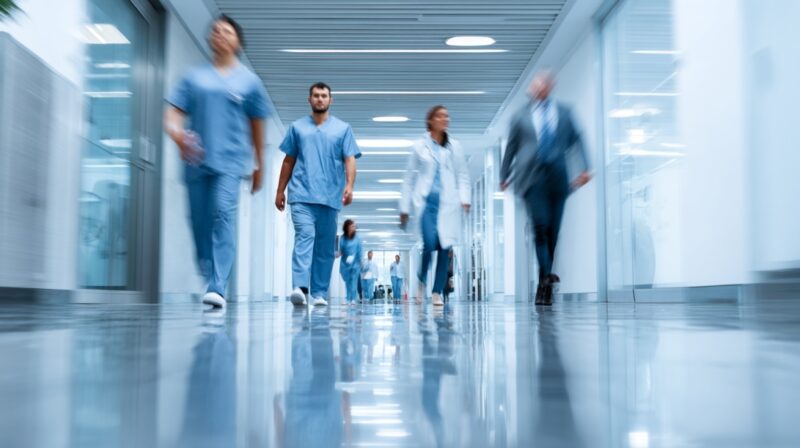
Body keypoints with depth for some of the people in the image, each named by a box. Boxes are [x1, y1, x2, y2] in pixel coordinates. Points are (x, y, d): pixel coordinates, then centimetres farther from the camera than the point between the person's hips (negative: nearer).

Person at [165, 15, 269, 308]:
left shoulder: (249, 81, 11)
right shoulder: (194, 77, 13)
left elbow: (256, 127, 15)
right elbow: (173, 113, 6)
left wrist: (259, 166, 18)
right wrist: (177, 134, -17)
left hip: (230, 161, -3)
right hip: (196, 161, 3)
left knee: (223, 215, -19)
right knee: (200, 223, 5)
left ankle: (218, 288, -24)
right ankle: (211, 281, 22)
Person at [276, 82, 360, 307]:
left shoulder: (343, 128, 10)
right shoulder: (297, 127, 13)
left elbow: (349, 159, 3)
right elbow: (289, 161, 16)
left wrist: (349, 185, -13)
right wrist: (280, 190, 13)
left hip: (330, 196, 1)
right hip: (302, 194, -1)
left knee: (326, 245, 4)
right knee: (304, 236, -17)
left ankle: (319, 293, 10)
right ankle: (300, 287, -25)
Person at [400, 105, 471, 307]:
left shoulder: (454, 147, 12)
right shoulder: (420, 146, 8)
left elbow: (462, 175, 12)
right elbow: (409, 177, 9)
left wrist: (464, 199, -3)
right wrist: (404, 207, 7)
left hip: (448, 203, 2)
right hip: (426, 201, -2)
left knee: (444, 247, -3)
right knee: (429, 243, -16)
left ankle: (437, 292, 7)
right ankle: (421, 281, 11)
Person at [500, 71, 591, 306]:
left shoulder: (563, 112, 15)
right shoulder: (521, 116, 13)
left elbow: (576, 139, 10)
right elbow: (511, 147, 17)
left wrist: (584, 168, -1)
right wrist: (505, 176, 19)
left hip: (557, 178, 2)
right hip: (531, 176, -1)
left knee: (553, 231, 1)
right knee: (540, 225, -17)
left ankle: (544, 286, 9)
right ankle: (546, 275, -21)